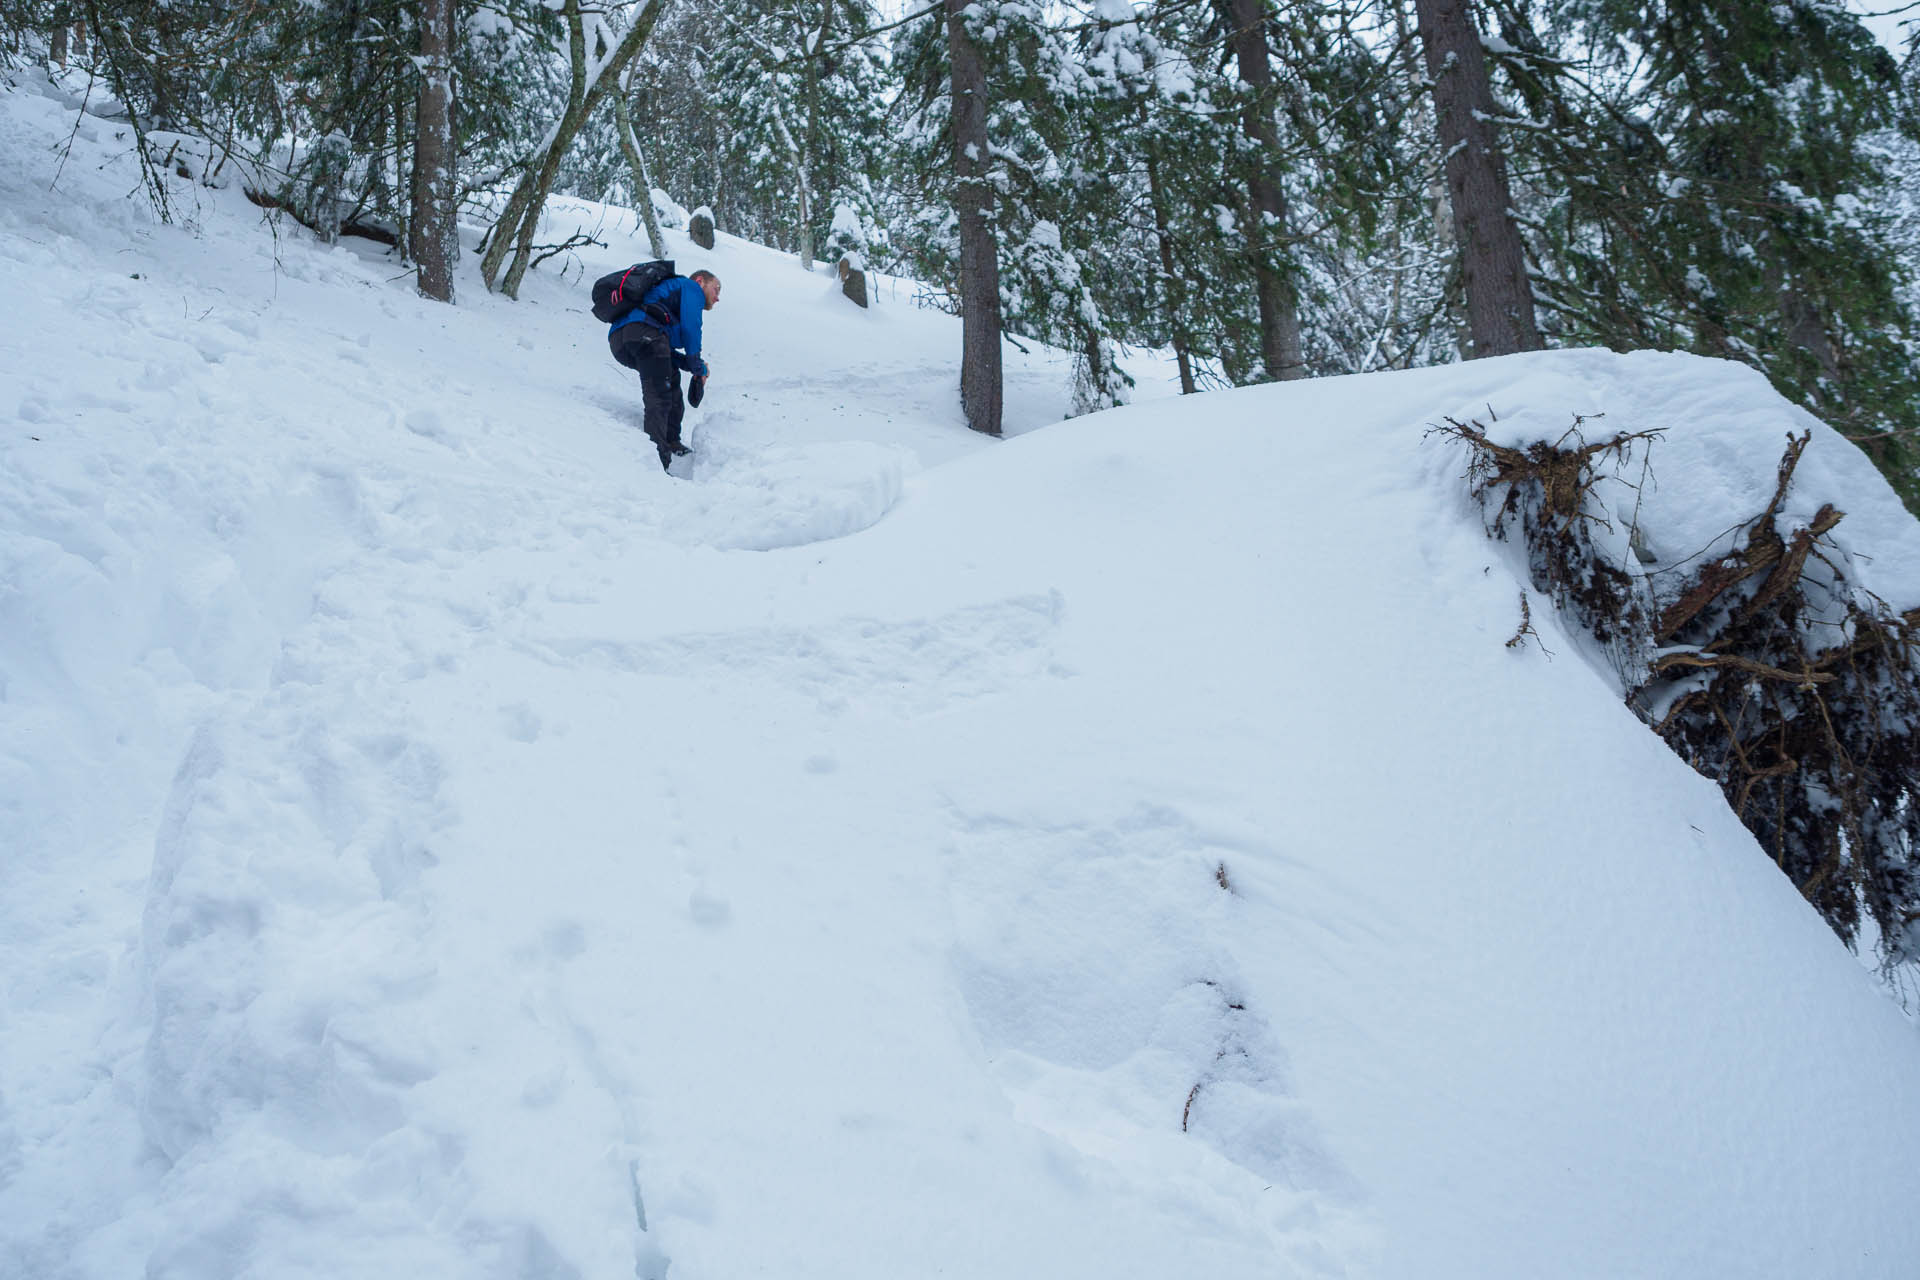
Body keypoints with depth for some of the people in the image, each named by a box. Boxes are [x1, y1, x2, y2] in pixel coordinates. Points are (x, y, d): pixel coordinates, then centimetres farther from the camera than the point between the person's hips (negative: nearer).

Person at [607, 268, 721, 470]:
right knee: (659, 397, -13)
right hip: (644, 332, -9)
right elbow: (690, 327, 0)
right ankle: (656, 455, -28)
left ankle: (671, 444, 23)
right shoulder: (691, 287, 19)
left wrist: (691, 365, 19)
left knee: (671, 377, 27)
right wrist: (699, 367, 8)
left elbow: (666, 353, 32)